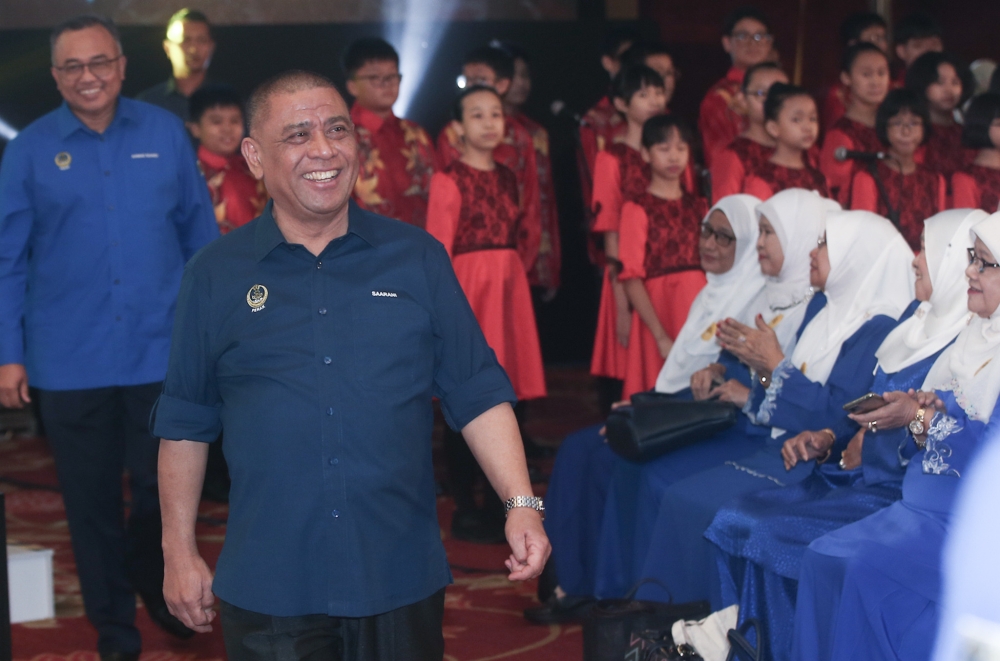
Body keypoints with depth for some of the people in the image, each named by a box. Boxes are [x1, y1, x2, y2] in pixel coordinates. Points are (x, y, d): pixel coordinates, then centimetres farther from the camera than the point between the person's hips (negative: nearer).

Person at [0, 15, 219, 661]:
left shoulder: (166, 133, 1)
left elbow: (202, 236, 7)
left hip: (163, 351, 0)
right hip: (70, 360, 0)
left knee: (163, 488, 8)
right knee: (93, 500, 8)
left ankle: (156, 585, 38)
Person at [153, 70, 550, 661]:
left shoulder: (418, 257, 4)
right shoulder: (216, 275, 3)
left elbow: (479, 395, 4)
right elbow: (185, 423, 7)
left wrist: (521, 503, -8)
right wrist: (180, 552, 6)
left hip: (403, 583, 1)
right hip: (268, 587, -1)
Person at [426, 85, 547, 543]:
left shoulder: (506, 178, 13)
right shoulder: (449, 181, -8)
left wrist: (521, 265, 5)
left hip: (510, 291, 6)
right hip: (468, 292, -6)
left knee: (509, 403, 8)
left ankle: (500, 500, 19)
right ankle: (464, 510, 7)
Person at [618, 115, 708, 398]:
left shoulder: (698, 207, 13)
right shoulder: (637, 209, -2)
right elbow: (632, 278, -8)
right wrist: (661, 336, -15)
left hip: (700, 304, 4)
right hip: (657, 307, -4)